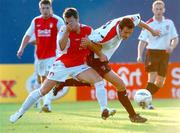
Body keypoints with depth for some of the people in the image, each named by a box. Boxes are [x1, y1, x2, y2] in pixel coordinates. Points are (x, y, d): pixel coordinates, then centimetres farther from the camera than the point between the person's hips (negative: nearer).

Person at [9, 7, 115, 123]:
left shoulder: (88, 30, -7)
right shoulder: (64, 30, -13)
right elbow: (62, 47, -29)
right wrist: (66, 31, -36)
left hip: (79, 66, 2)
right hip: (62, 65, -2)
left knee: (99, 81, -21)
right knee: (43, 91, -2)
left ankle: (104, 110, -21)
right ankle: (20, 112, 10)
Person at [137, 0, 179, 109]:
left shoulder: (169, 23, 4)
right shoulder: (149, 24, -4)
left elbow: (175, 39, 9)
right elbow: (142, 41, -5)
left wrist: (172, 47, -12)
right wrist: (140, 55, -18)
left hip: (164, 53, 3)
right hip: (152, 53, -3)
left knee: (160, 82, 5)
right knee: (152, 77, -20)